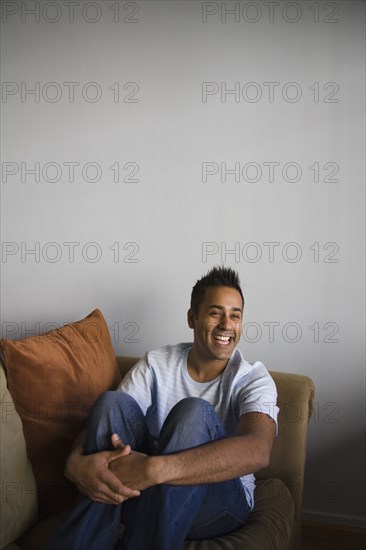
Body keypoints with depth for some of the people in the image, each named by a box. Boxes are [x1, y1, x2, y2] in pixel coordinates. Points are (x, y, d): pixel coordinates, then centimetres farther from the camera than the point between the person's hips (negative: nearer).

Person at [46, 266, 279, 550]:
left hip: (221, 498, -2)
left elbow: (257, 451, -31)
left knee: (194, 412, -31)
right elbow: (104, 421, -7)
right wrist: (77, 462, -34)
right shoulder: (156, 365, 0)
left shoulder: (253, 378, -10)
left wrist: (154, 469, -43)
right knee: (113, 402, -21)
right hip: (141, 493, 3)